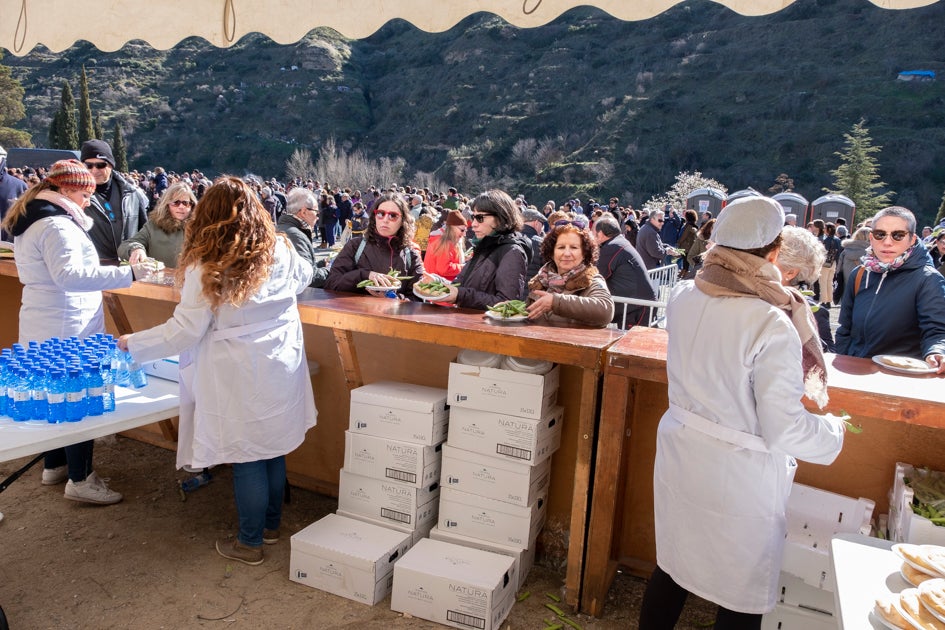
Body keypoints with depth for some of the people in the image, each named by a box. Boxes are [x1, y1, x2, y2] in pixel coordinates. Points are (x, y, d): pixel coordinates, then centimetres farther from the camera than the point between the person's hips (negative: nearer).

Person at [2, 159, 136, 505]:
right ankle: (80, 479, 4)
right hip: (68, 329, -11)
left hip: (43, 327, 11)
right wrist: (127, 274, -37)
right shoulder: (57, 224, -19)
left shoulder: (30, 220, 15)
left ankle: (54, 465, 31)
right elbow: (69, 275, -32)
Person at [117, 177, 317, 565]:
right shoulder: (280, 251, -1)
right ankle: (271, 525, 36)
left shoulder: (206, 269, -15)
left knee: (248, 459, 7)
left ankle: (250, 543, 23)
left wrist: (131, 344, 0)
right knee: (273, 450, 18)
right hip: (281, 372, 5)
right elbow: (304, 278, 20)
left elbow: (186, 330, -12)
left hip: (239, 380, -5)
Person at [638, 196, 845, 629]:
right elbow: (784, 430, -19)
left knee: (672, 567, 23)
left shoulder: (683, 297, -7)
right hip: (740, 476, -5)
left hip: (681, 456, 6)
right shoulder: (772, 325, -25)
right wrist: (834, 431, 0)